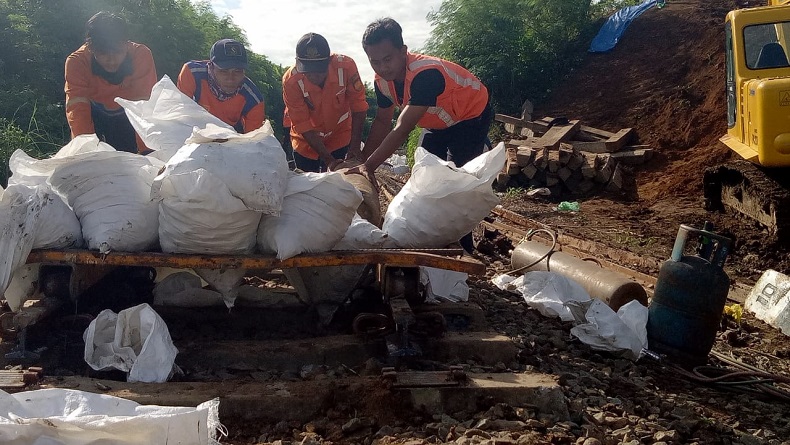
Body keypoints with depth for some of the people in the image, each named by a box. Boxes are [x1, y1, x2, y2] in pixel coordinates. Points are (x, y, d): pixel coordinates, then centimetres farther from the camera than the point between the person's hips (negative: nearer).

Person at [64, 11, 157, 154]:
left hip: (129, 117, 0)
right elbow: (77, 109, -35)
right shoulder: (77, 62, -27)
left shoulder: (141, 55, -29)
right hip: (96, 117, 0)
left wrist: (145, 151, -42)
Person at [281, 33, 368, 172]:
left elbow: (358, 106, -17)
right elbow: (303, 125, -24)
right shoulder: (290, 81, -29)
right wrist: (329, 160, -27)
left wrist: (355, 146, -21)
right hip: (306, 143, 0)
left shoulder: (345, 66, -28)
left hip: (340, 137, 0)